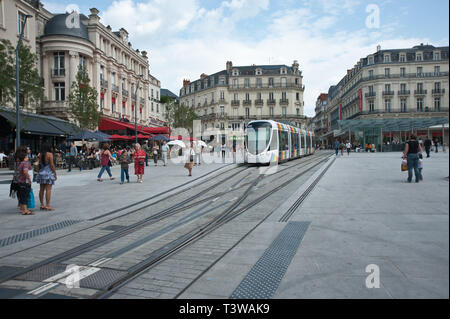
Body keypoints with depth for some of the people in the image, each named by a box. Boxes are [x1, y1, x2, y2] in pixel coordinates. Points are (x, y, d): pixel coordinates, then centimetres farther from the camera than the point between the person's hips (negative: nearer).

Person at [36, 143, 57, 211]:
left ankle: (42, 205, 16)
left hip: (41, 172, 7)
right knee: (48, 190, -5)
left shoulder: (40, 155, 7)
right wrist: (55, 174, -6)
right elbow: (52, 165, -12)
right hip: (49, 173, -6)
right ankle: (47, 206, -5)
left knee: (42, 190, 10)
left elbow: (40, 164, 8)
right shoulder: (50, 154, -11)